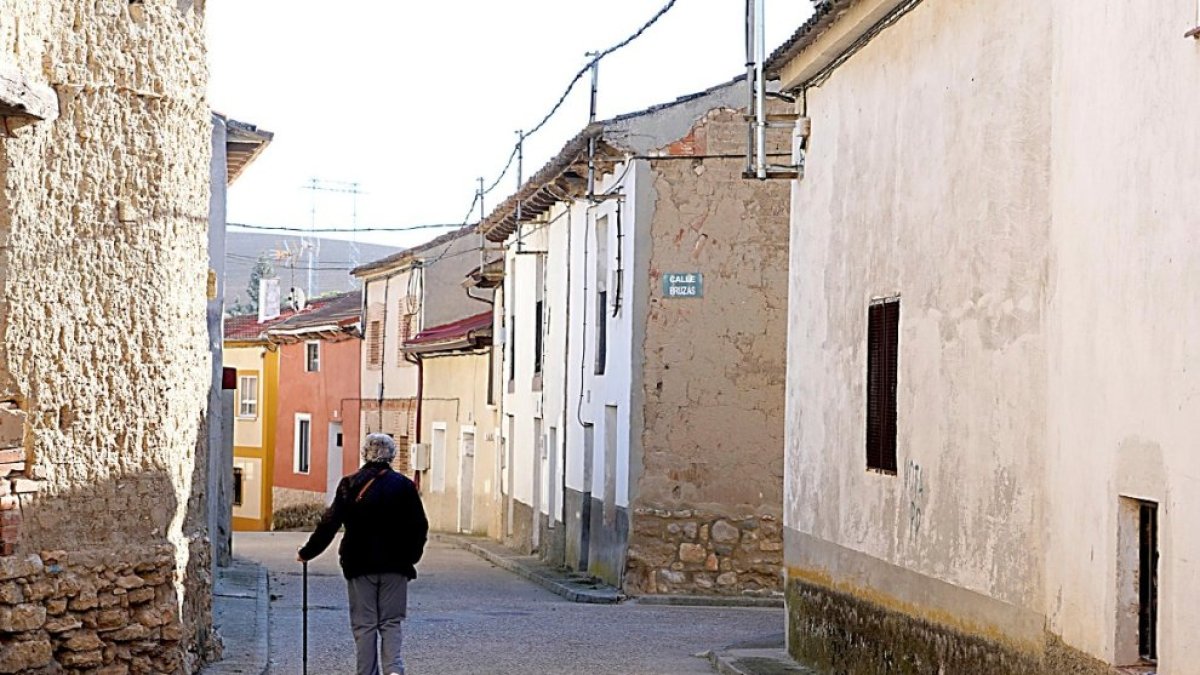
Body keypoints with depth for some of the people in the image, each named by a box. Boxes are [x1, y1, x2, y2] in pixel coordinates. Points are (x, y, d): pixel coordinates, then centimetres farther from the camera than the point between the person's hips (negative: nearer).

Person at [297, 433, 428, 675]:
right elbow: (420, 527, 0)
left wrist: (307, 553, 5)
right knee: (391, 622, 7)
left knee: (364, 624, 7)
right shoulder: (404, 485, -1)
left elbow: (329, 524, -4)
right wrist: (410, 557, 13)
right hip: (395, 565, 1)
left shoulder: (350, 485, -3)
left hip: (359, 565, -1)